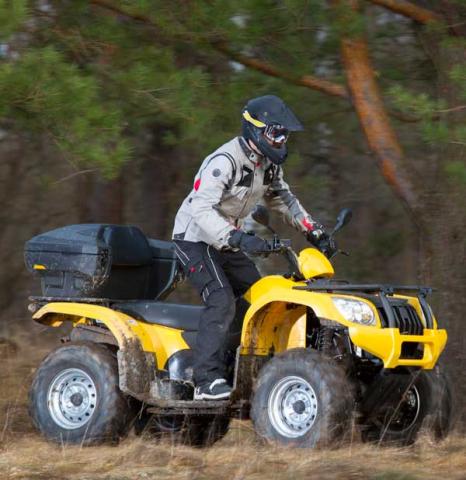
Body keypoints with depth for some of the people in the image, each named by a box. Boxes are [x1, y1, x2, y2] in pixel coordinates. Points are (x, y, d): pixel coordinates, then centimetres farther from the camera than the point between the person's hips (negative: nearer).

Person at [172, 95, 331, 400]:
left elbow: (282, 198, 21)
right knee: (222, 301, -24)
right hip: (195, 238, -9)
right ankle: (207, 380, -28)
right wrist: (238, 238, -48)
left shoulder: (269, 164, 3)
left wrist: (313, 230, 10)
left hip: (227, 240, 9)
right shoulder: (224, 161, -27)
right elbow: (201, 208, -37)